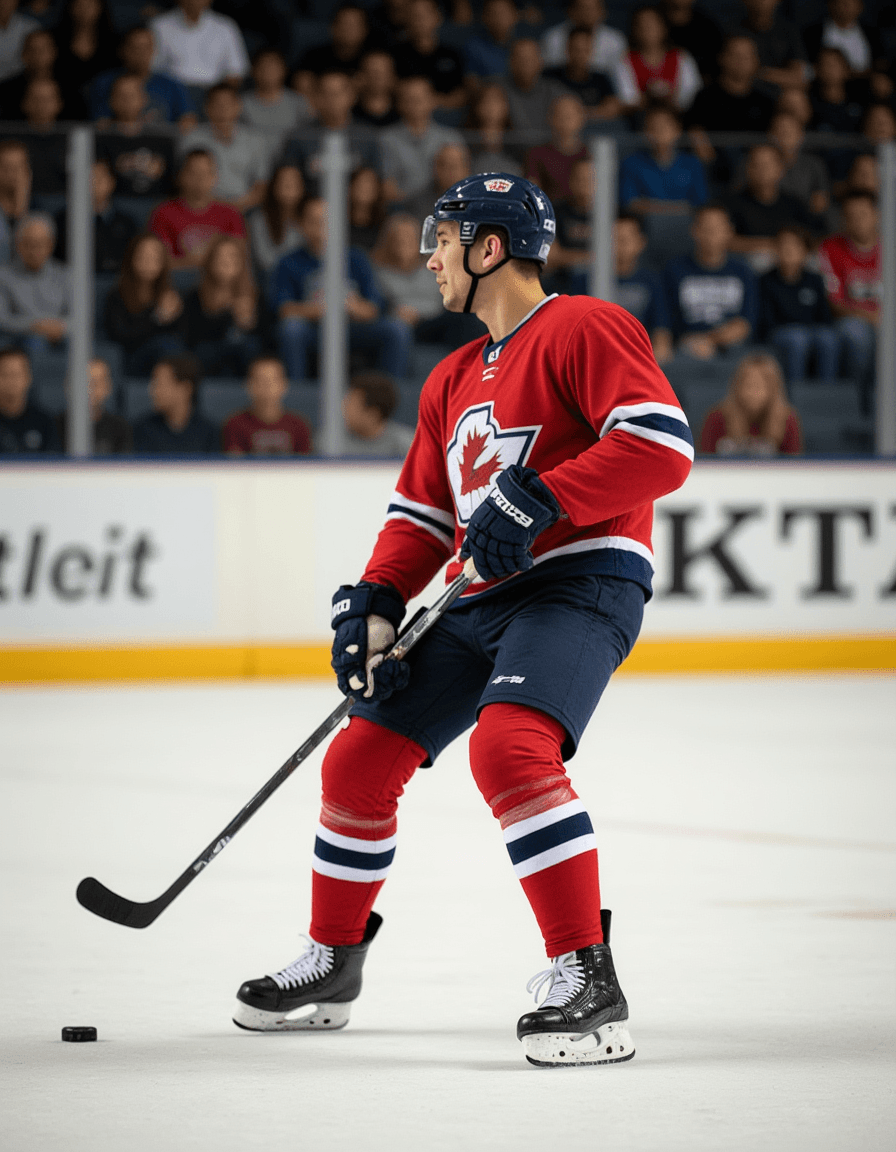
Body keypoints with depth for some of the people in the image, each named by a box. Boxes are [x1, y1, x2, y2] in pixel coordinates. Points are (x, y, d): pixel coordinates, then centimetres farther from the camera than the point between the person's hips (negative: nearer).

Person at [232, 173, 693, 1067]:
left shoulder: (583, 329, -8)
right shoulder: (453, 381, 21)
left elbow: (662, 445, -20)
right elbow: (420, 510, 23)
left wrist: (537, 499, -25)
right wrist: (376, 604, 6)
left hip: (579, 583, -9)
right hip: (478, 598, 9)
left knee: (509, 748, -32)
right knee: (359, 760, 8)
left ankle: (588, 983, -29)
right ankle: (331, 962, 29)